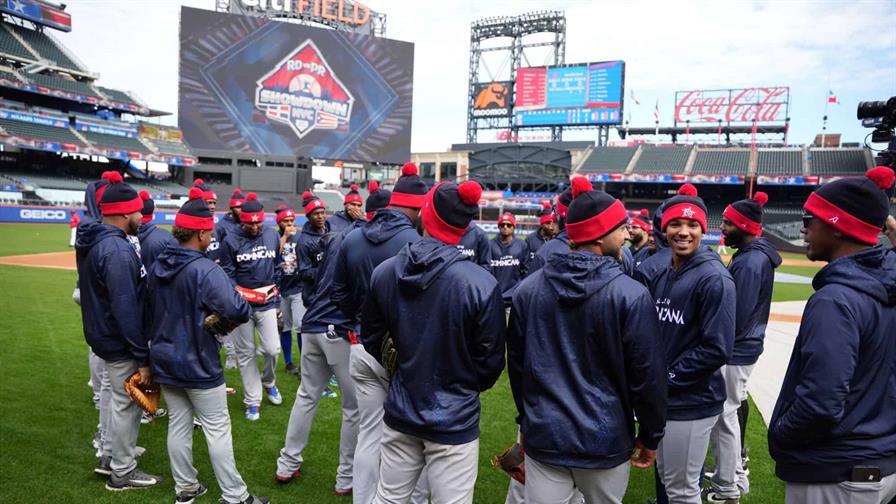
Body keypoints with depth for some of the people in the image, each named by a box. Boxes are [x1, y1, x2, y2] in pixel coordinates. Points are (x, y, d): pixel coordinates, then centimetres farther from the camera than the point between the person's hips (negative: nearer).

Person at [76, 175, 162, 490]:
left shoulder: (91, 241, 5)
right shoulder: (118, 251, -26)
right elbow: (126, 309, -29)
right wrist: (143, 358, -24)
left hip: (102, 335, 10)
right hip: (120, 342, -10)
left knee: (119, 396, 24)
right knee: (127, 403, 6)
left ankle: (110, 455, 39)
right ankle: (122, 473, 21)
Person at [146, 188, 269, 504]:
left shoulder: (156, 267, 2)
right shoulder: (205, 270, -23)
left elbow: (149, 311, 13)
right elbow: (238, 311, -28)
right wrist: (247, 309, -7)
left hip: (164, 362, 7)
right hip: (198, 365, -7)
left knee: (178, 424, 18)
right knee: (217, 429, 3)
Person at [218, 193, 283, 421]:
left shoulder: (272, 236, 3)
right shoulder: (231, 240, -6)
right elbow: (226, 273, -3)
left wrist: (275, 288, 9)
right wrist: (238, 290, -19)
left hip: (267, 303, 2)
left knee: (272, 349, -4)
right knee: (246, 353, 7)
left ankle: (268, 381, 29)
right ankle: (252, 401, 20)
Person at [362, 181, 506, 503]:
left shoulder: (384, 273, -9)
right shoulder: (482, 284, -21)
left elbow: (370, 339, 5)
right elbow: (491, 361, -10)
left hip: (399, 415, 4)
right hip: (454, 422, -4)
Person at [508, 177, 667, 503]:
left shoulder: (528, 288, -4)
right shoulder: (632, 295, -16)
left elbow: (516, 363, 5)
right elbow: (648, 375, -10)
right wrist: (651, 437, 5)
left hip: (543, 437, 2)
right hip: (605, 441, -1)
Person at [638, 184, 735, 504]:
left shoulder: (714, 279, -16)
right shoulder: (662, 273, 8)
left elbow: (717, 350, -22)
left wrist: (667, 378, -17)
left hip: (691, 403, -7)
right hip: (661, 398, 7)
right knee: (666, 478, 23)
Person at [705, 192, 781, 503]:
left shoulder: (751, 261, -22)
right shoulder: (754, 253, 9)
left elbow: (738, 315, -24)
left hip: (735, 350, -10)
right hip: (743, 346, 10)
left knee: (724, 415, -1)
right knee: (734, 406, 21)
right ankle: (735, 477, 36)